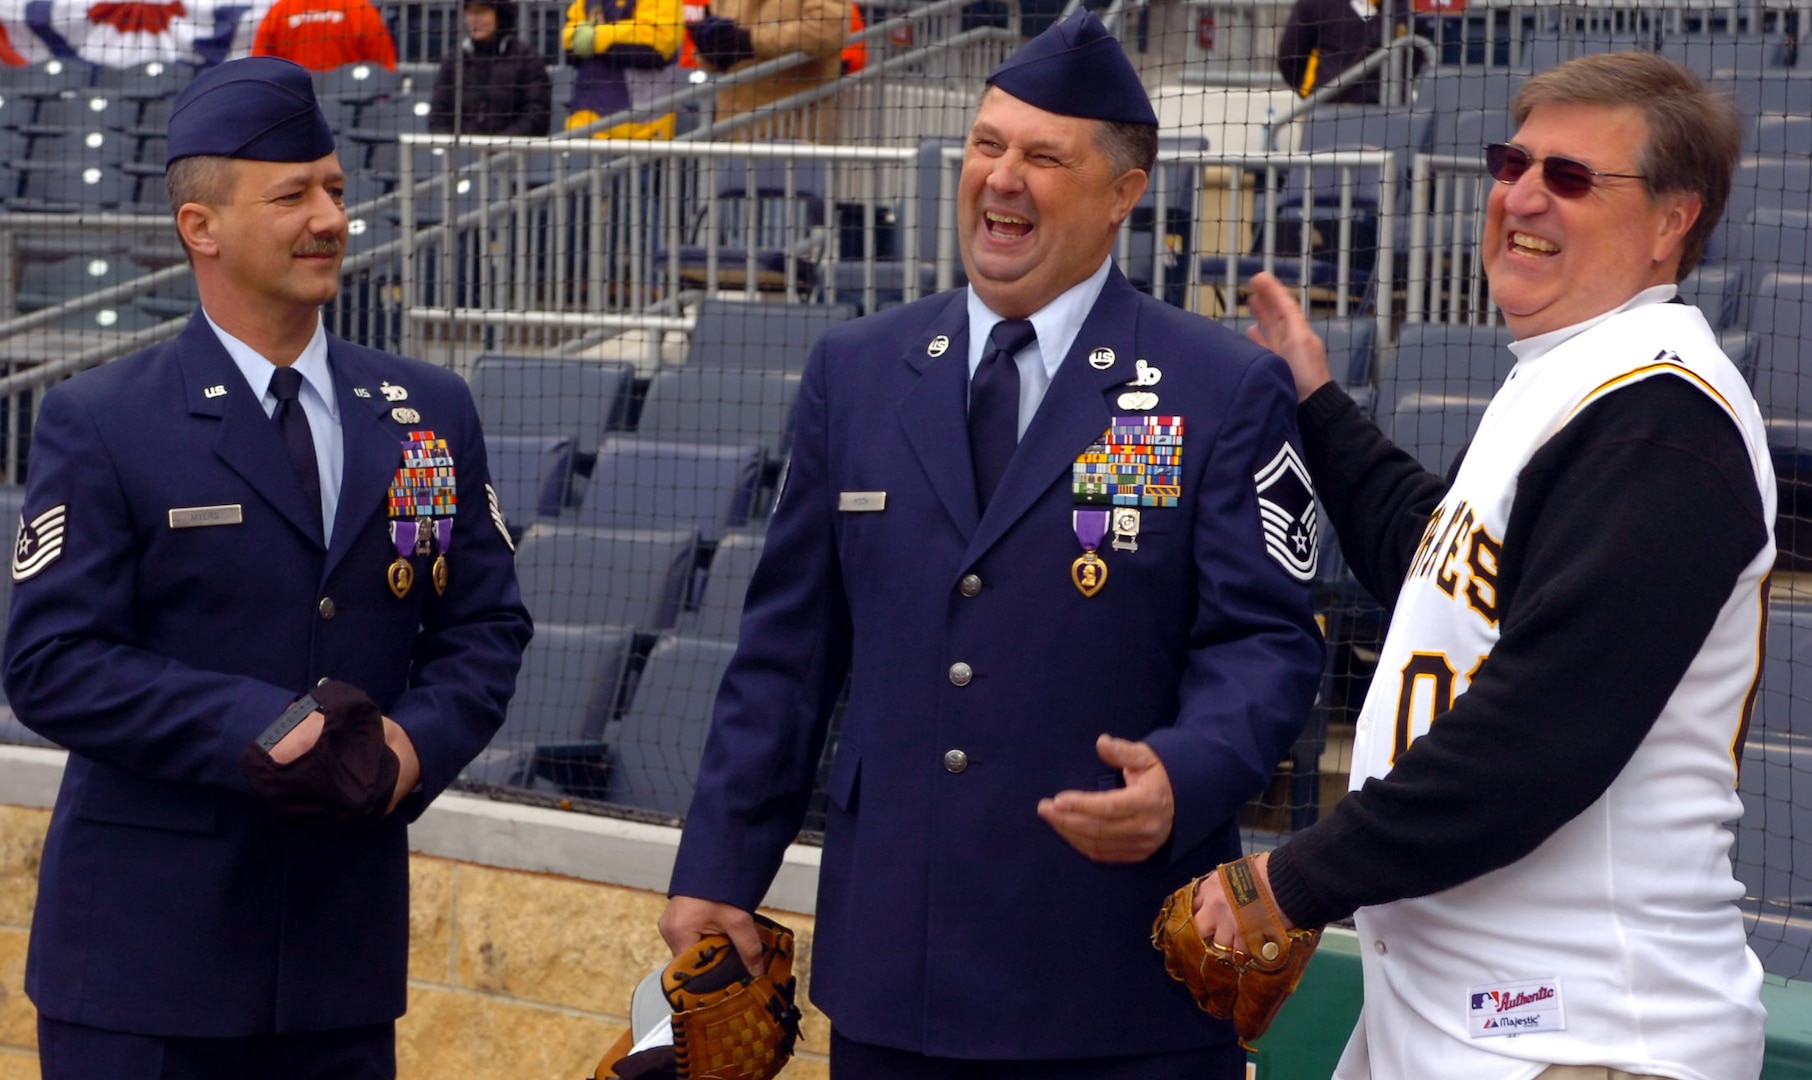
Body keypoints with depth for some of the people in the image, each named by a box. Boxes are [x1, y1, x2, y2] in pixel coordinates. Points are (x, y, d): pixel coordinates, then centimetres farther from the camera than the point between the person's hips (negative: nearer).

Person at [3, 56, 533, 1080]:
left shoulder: (430, 412, 9)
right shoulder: (99, 426, -4)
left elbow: (486, 626, 10)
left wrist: (417, 747, -10)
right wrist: (265, 729, -20)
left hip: (349, 938, 4)